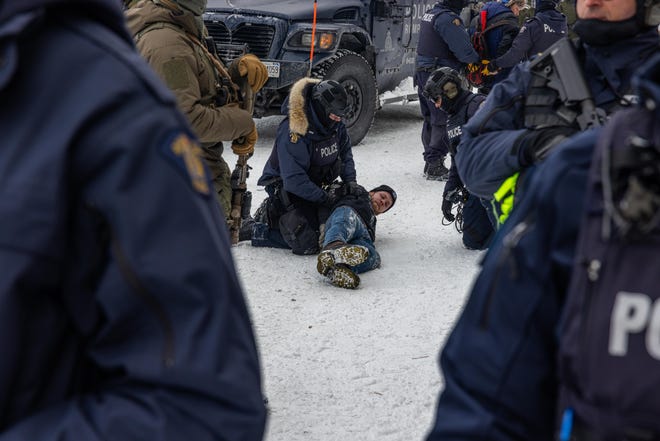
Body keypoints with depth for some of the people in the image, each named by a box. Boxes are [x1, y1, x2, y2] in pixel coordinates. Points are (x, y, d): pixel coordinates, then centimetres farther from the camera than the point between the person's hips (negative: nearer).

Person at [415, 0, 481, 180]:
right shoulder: (448, 18, -18)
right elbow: (463, 49, -22)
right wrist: (477, 61, -4)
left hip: (422, 71, 10)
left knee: (430, 119, 17)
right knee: (443, 120, -4)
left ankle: (430, 164, 25)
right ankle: (436, 167, -4)